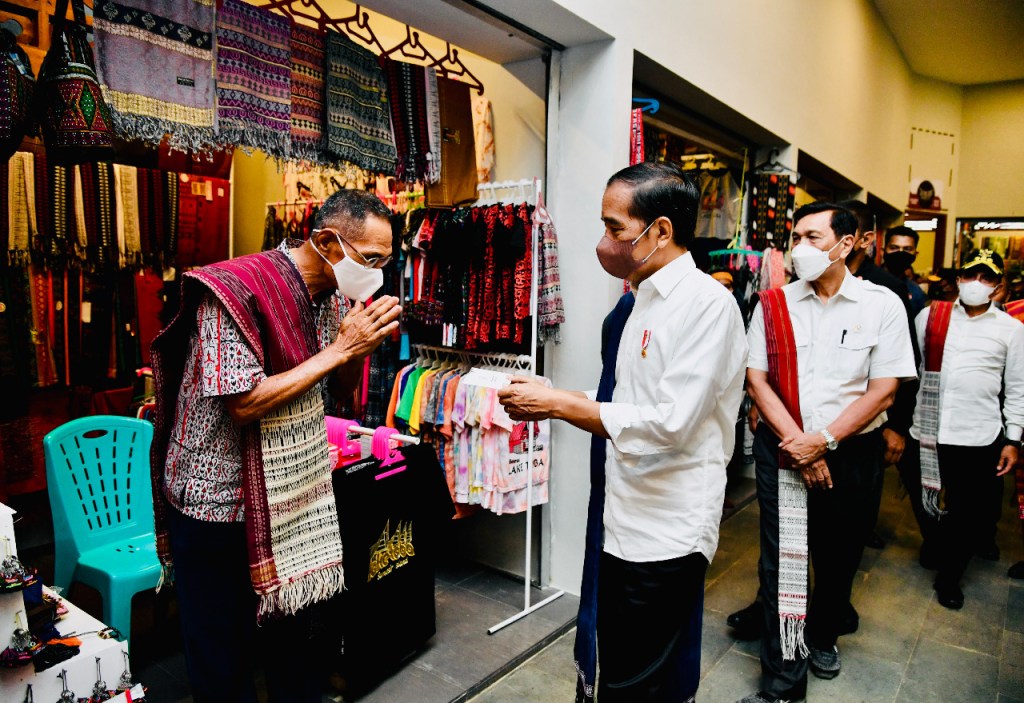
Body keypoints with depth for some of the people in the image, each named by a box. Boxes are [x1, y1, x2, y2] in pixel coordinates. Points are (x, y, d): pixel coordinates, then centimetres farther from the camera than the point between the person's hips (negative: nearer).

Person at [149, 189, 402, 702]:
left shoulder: (331, 294, 2)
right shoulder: (235, 290, -21)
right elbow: (244, 404, -27)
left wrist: (365, 343, -10)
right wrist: (339, 348, -24)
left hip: (294, 498, 7)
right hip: (220, 502, -6)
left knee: (292, 632, 21)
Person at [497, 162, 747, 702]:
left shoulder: (706, 303, -17)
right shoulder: (636, 303, 9)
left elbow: (671, 421, -24)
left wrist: (558, 403, -19)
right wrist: (550, 401, 1)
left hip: (665, 531, -8)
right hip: (622, 518, 8)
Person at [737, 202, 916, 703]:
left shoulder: (882, 305, -3)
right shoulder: (774, 304, -1)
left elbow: (883, 390, -7)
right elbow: (757, 380, -5)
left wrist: (824, 440, -15)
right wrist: (797, 442, -14)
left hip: (850, 450, 1)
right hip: (782, 448, 0)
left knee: (840, 554, 16)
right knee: (781, 560, 1)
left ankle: (822, 634, 45)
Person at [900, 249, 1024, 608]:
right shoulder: (930, 316, 3)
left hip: (977, 437, -1)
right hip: (925, 430, 1)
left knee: (967, 512, 9)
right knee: (922, 499, 16)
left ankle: (949, 576, 30)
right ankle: (934, 540, 46)